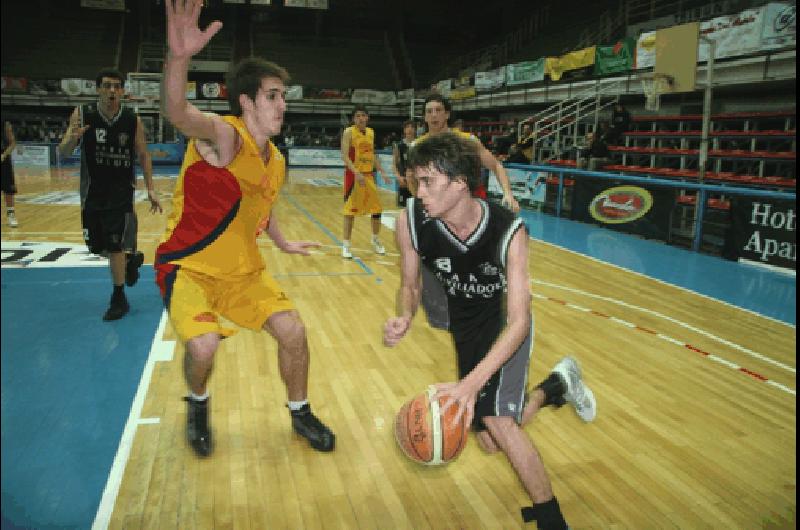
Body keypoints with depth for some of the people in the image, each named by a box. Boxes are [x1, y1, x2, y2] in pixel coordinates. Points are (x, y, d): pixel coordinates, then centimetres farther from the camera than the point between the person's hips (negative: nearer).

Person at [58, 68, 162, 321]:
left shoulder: (133, 120, -7)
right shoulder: (82, 114, -6)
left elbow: (143, 155, 3)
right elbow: (63, 153, -8)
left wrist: (150, 189, -4)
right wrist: (73, 138, -30)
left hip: (121, 193, -2)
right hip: (92, 193, 3)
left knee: (115, 247, -6)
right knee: (98, 247, 12)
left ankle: (119, 300, 9)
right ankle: (132, 258, 42)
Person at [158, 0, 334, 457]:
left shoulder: (276, 163, 2)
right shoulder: (223, 136, -21)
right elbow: (177, 112, -45)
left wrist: (283, 242, 25)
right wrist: (180, 57, -63)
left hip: (244, 269, 6)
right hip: (188, 267, -6)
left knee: (292, 330, -2)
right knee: (204, 344, -24)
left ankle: (300, 413, 24)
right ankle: (198, 407, 13)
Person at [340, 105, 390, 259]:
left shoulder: (371, 132, 10)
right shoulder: (349, 132, -8)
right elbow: (345, 156, -16)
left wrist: (382, 172, 11)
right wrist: (356, 173, -27)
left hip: (369, 175, 6)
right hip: (354, 175, -6)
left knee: (376, 208, 10)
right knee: (350, 210, -4)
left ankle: (375, 240, 29)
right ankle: (346, 244, 5)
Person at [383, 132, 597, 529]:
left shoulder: (508, 231, -31)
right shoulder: (411, 221, -23)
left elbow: (519, 321, -32)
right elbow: (410, 284, -6)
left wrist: (472, 383, -44)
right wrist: (404, 319, -30)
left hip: (506, 325, -4)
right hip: (466, 327, 4)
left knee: (497, 420, -25)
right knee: (489, 443, 10)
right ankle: (555, 386, 37)